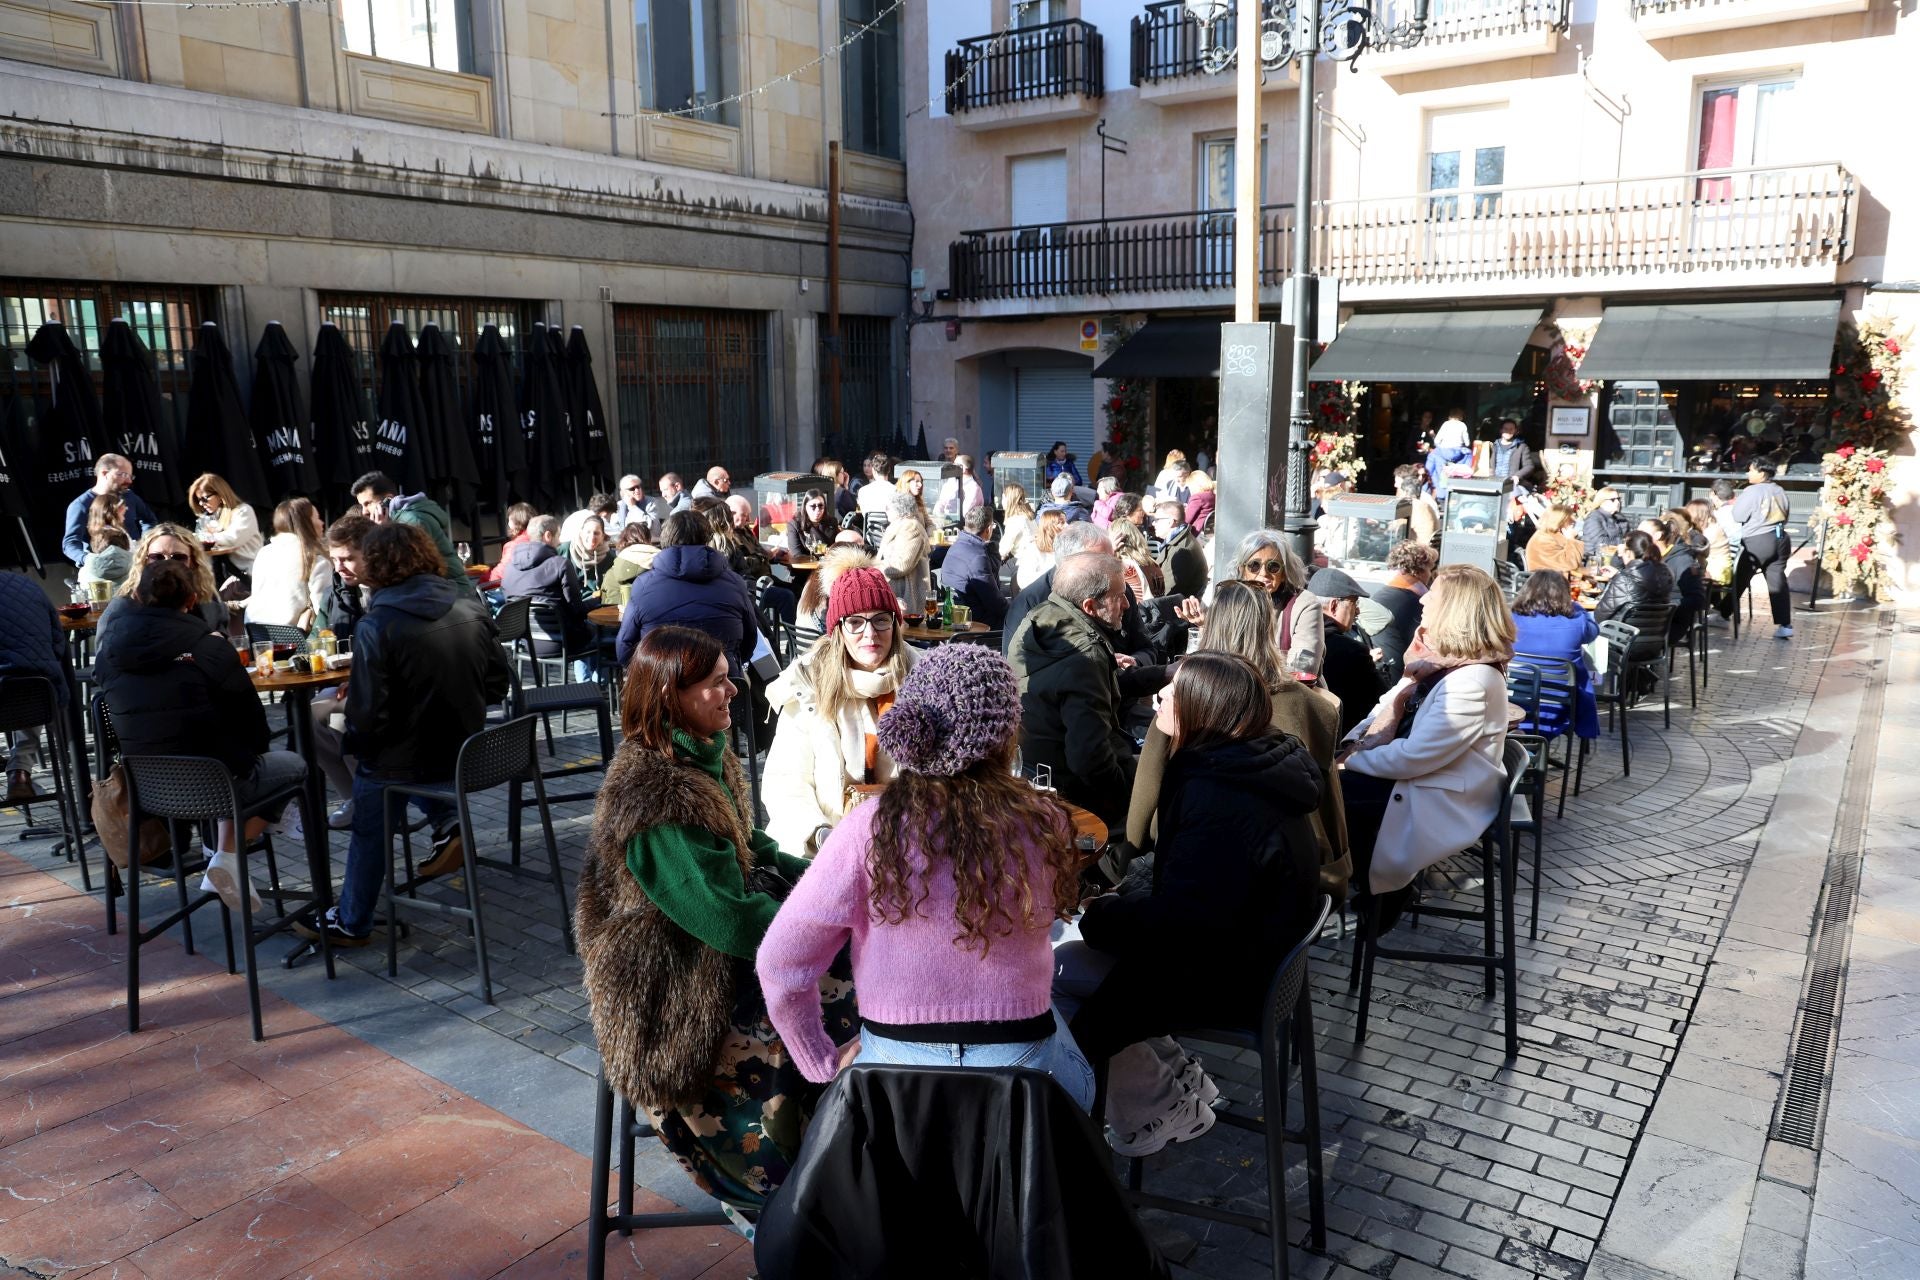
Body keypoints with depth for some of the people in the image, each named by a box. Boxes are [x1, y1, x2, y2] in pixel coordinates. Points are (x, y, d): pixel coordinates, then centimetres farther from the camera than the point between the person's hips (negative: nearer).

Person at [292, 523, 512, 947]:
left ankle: (351, 922, 34)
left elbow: (367, 713, -21)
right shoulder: (471, 607, -6)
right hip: (463, 753, 5)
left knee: (370, 833, 19)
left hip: (397, 761, -5)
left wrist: (356, 738, 0)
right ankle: (448, 823, 17)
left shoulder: (377, 625, -21)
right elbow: (498, 685, 0)